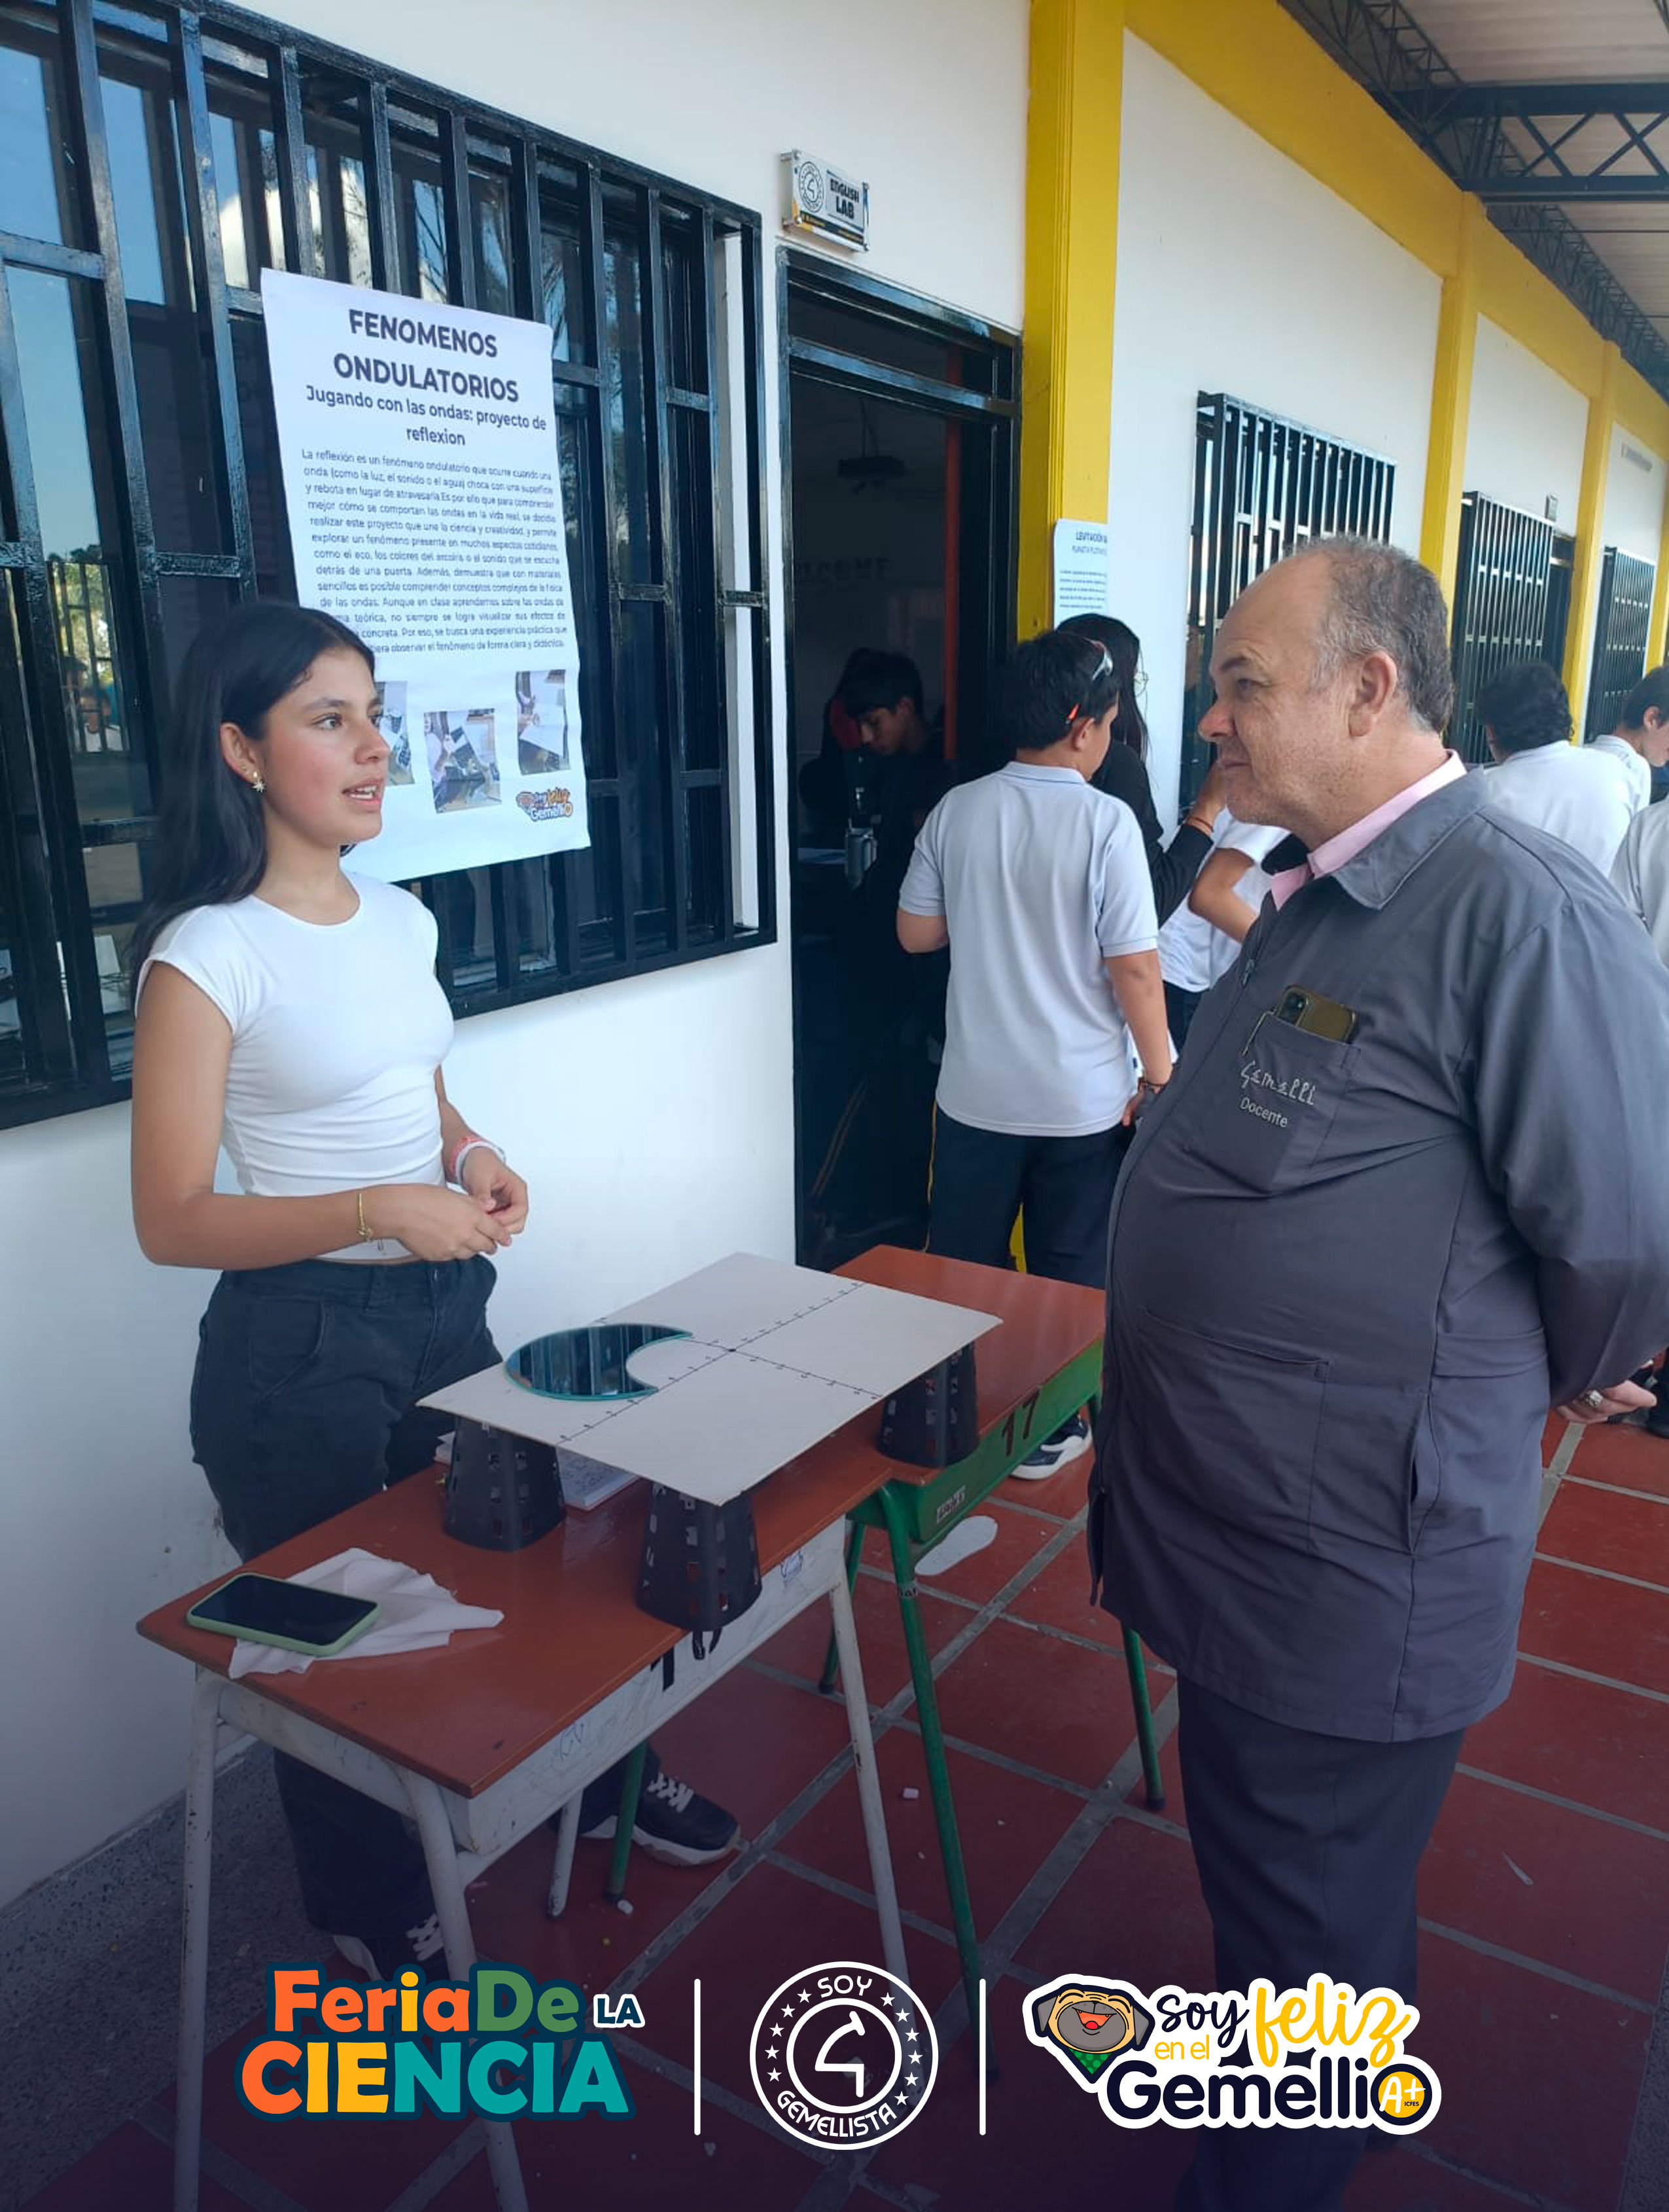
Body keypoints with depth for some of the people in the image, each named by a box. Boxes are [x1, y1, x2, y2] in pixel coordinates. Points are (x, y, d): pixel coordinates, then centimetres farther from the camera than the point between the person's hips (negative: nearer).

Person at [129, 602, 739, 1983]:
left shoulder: (401, 919, 4)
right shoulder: (208, 956, -16)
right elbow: (173, 1222, -16)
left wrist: (475, 1159, -3)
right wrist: (379, 1212, -26)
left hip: (448, 1308, 7)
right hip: (305, 1340, -6)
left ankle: (595, 1780, 48)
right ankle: (376, 1912, 38)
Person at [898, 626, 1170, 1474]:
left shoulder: (957, 810, -3)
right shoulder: (1105, 822, -14)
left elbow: (916, 933, 5)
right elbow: (1133, 967, -14)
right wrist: (1160, 1076, -3)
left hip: (975, 1091, 3)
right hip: (1083, 1099, -3)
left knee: (961, 1266, 17)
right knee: (1070, 1276, 13)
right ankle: (1049, 1429, 25)